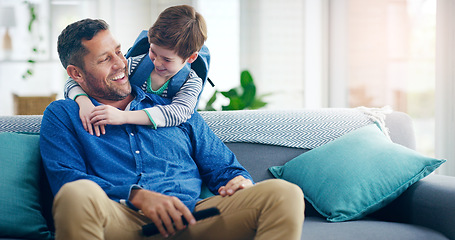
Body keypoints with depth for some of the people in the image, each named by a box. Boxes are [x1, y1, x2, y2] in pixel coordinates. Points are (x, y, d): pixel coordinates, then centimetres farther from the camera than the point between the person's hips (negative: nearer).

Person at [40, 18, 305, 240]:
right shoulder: (62, 115, 18)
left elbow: (223, 168, 26)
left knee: (285, 193, -23)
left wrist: (240, 181, 0)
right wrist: (137, 196, -14)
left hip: (188, 218, 3)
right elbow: (65, 178, 1)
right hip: (120, 219, -3)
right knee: (76, 195, -41)